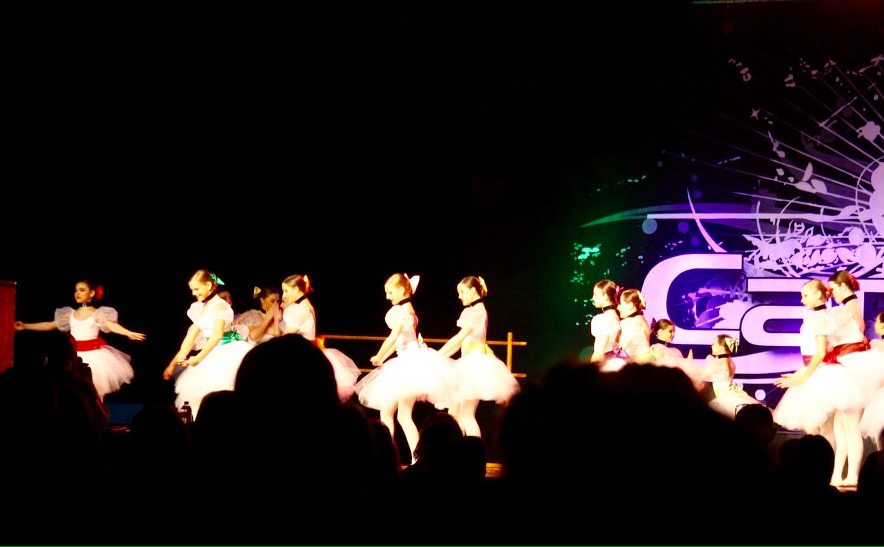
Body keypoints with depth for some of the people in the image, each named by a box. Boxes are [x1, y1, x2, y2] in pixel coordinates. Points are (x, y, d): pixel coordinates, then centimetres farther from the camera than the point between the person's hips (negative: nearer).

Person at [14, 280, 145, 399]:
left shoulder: (97, 313, -2)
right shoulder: (70, 313, 12)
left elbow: (112, 325, -17)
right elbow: (50, 325, 17)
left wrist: (129, 333, -36)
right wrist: (25, 326, 14)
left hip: (93, 356, -4)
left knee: (94, 392, -6)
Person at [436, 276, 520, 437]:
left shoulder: (478, 311, -11)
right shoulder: (469, 311, 16)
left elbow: (459, 338, -18)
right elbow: (461, 343, 17)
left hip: (476, 361, -10)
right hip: (468, 362, 10)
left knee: (466, 414, -11)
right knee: (453, 412, 8)